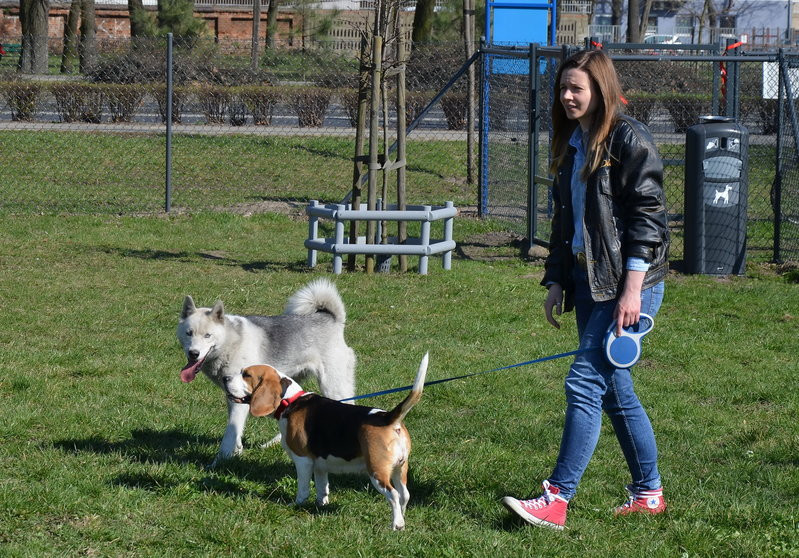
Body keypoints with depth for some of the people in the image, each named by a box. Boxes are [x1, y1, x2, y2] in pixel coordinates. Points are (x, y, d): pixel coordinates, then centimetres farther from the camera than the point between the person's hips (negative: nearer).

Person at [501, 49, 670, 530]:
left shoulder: (630, 139, -11)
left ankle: (557, 499, -12)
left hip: (629, 279, -9)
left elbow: (648, 215, -15)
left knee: (586, 382, -12)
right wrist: (556, 282, 14)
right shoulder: (572, 143, 14)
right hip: (586, 277, 9)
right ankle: (648, 493, 22)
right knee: (615, 390, 12)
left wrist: (632, 291, -20)